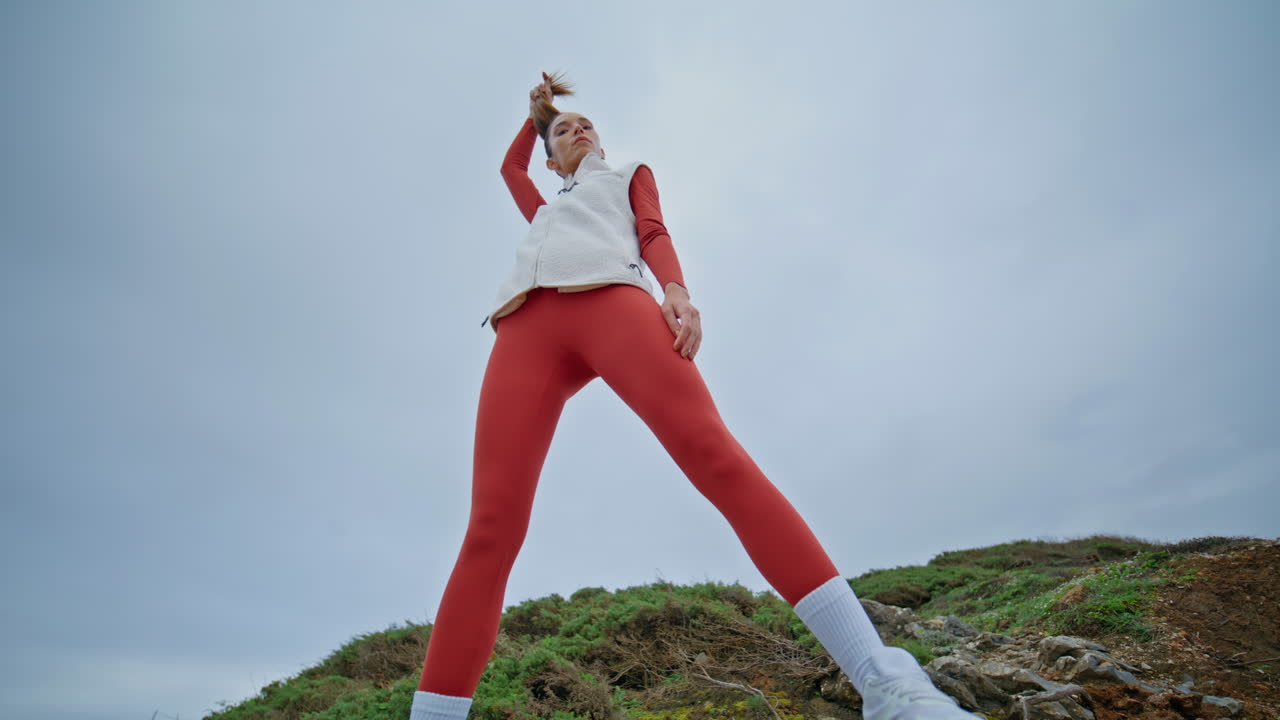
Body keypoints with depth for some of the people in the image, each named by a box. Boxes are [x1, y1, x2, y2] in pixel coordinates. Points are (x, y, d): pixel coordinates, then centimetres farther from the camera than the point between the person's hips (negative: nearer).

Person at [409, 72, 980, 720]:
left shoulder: (630, 174, 37)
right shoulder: (545, 209, 46)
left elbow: (653, 234, 16)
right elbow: (509, 165, 65)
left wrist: (676, 290, -4)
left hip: (610, 299, -4)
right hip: (524, 328, 4)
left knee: (715, 455, -27)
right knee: (493, 525, -14)